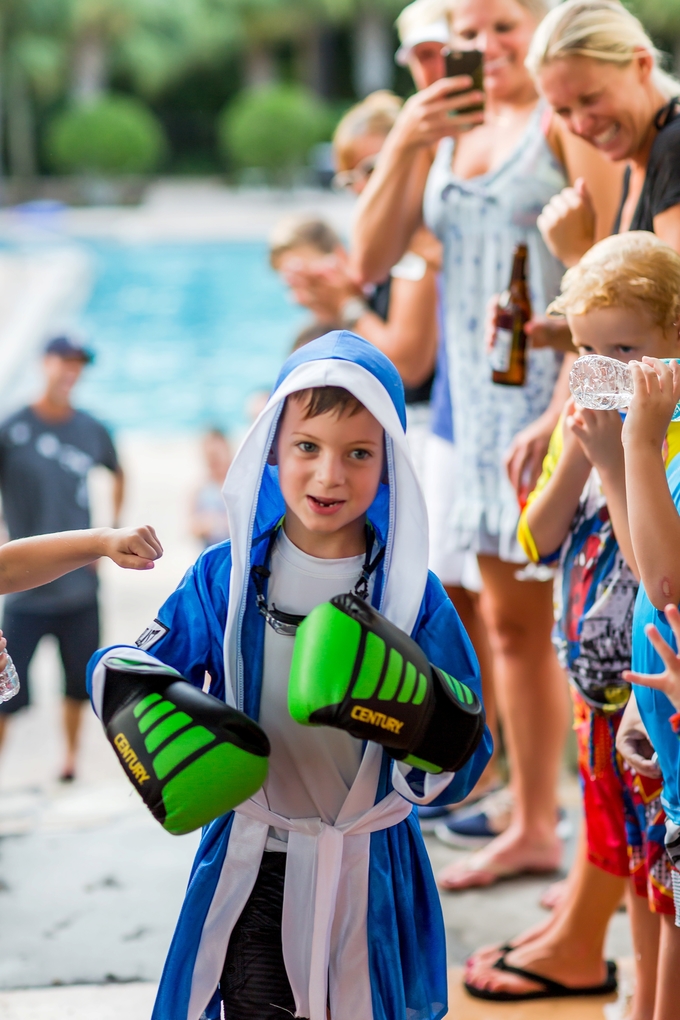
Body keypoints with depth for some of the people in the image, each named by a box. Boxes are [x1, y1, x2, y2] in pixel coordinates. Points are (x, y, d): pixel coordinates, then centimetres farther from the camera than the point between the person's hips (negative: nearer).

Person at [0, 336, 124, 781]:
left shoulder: (93, 431, 1)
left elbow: (118, 473, 19)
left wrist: (112, 533, 11)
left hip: (80, 584, 4)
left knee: (79, 683, 14)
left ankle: (71, 760, 33)